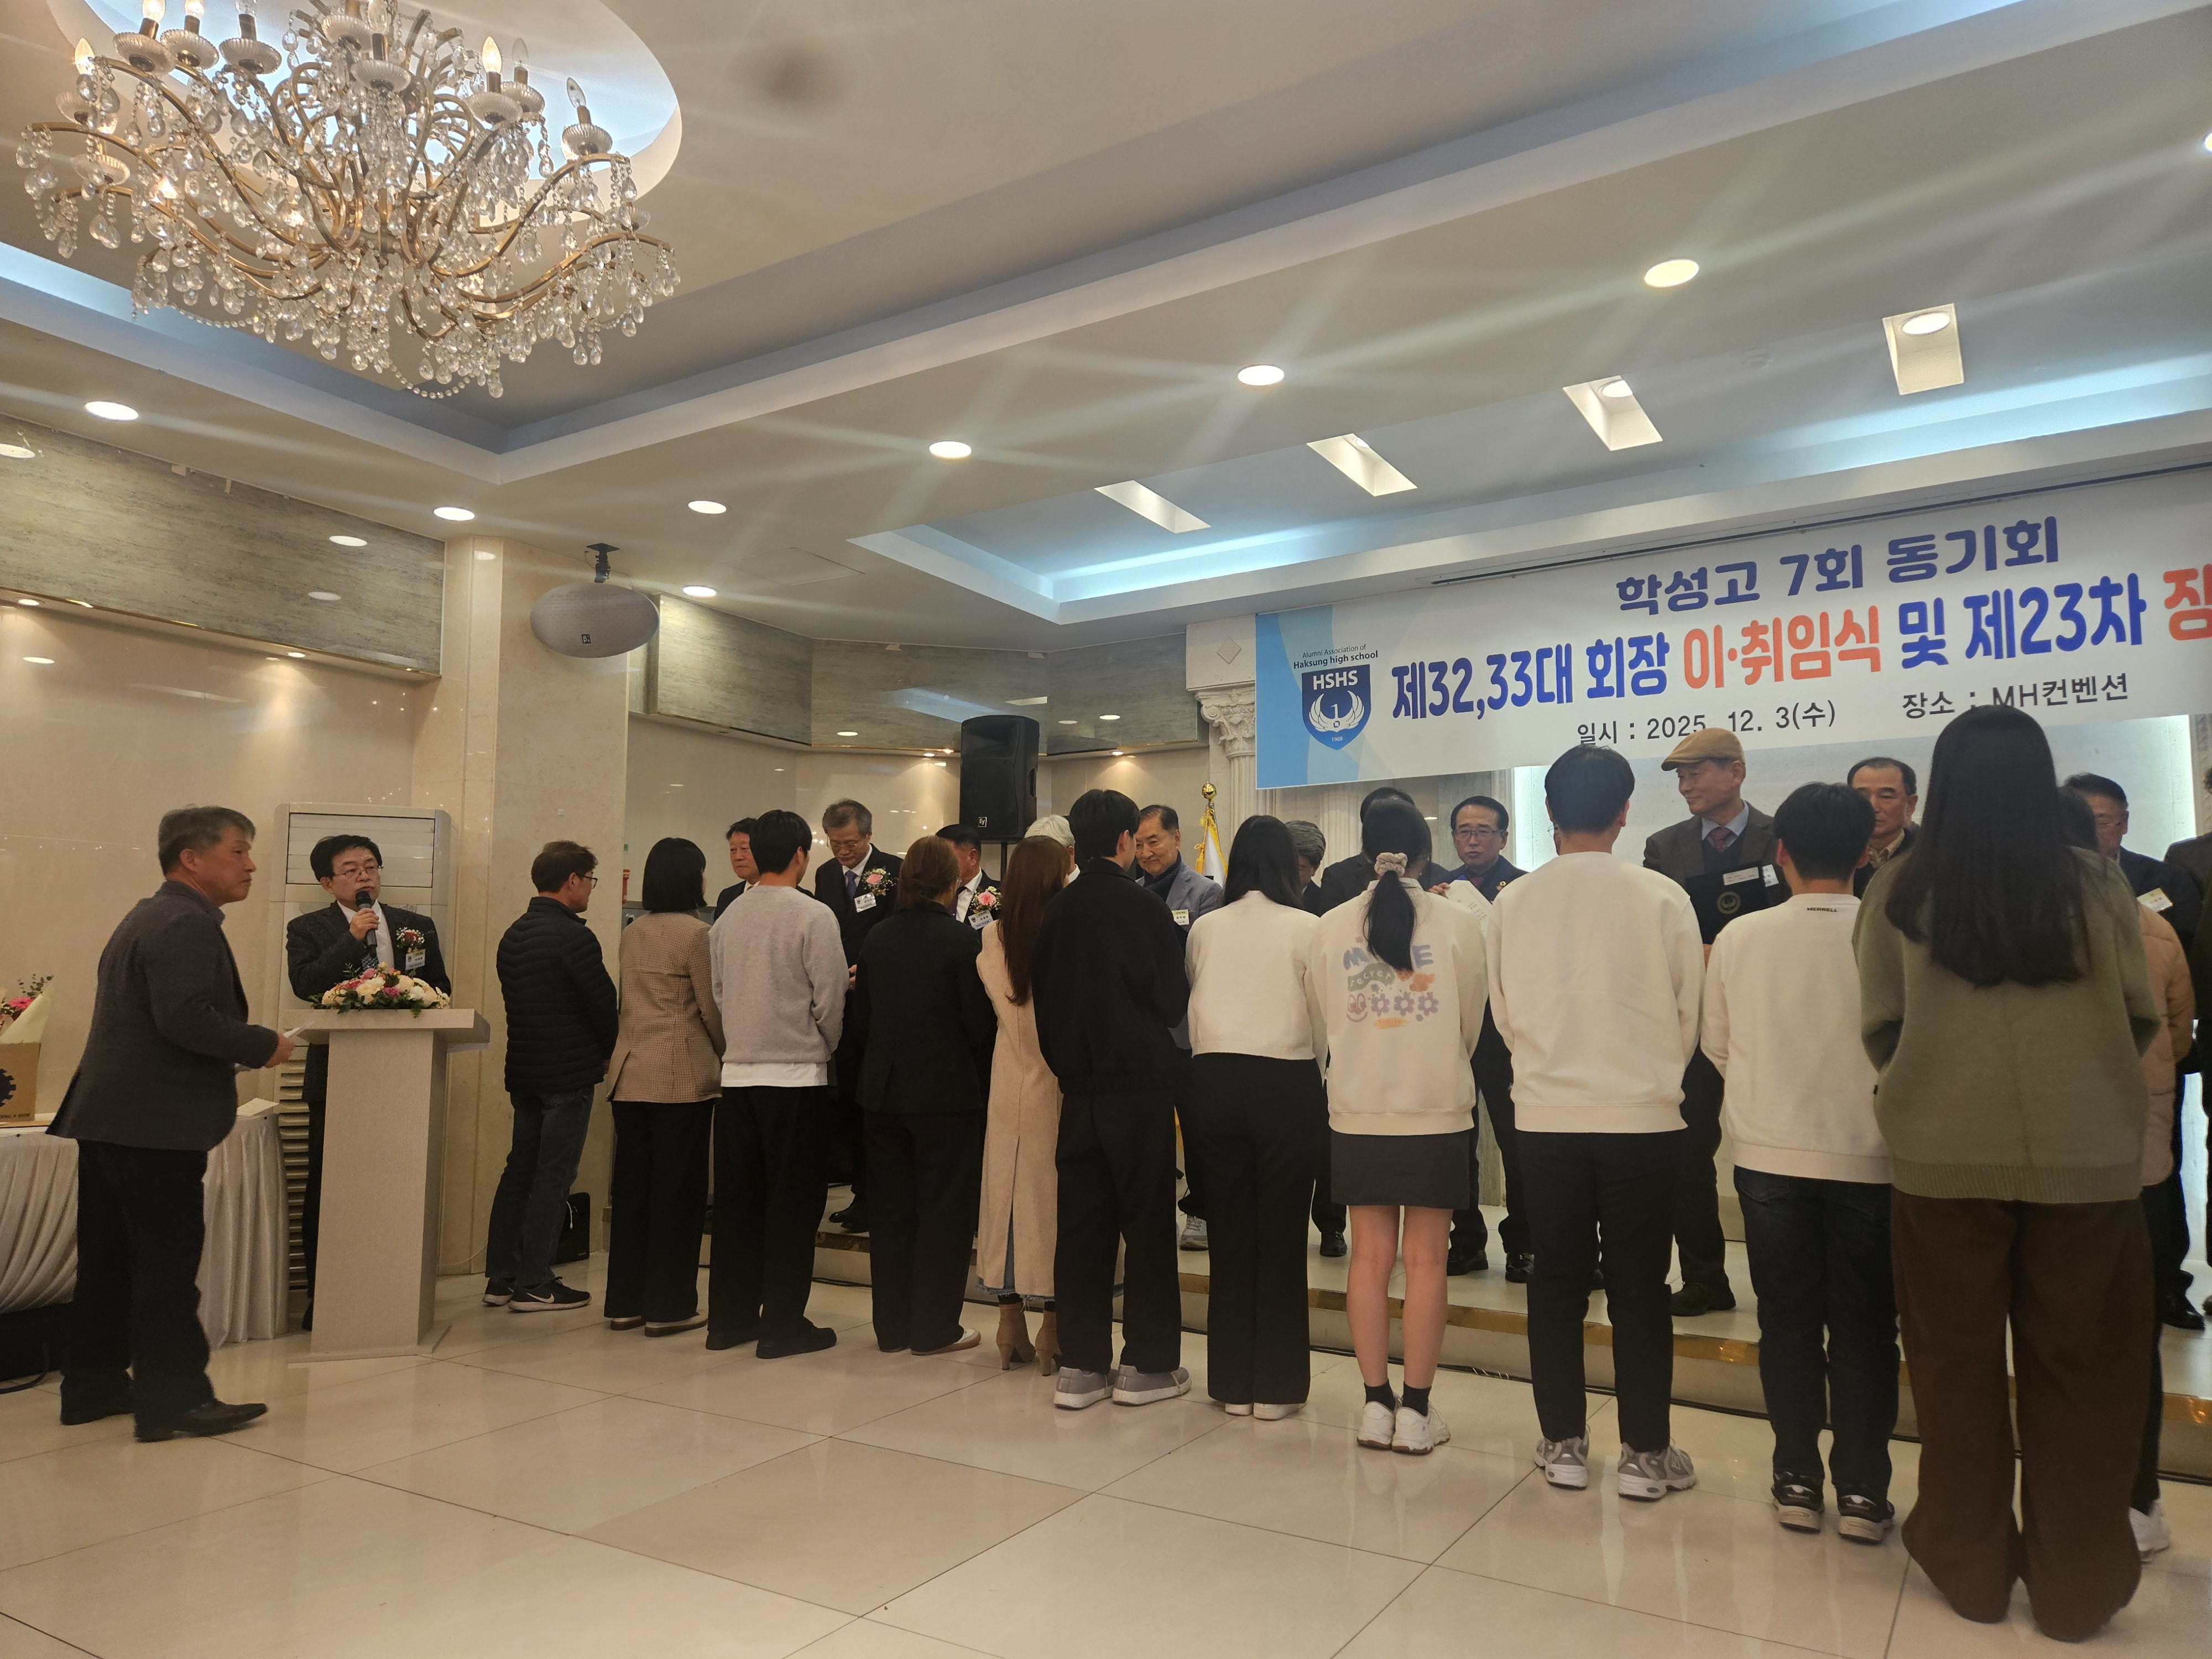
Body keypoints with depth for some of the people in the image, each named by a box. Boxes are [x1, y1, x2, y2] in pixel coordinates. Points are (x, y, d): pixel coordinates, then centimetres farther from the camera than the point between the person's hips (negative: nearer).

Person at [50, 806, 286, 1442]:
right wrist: (264, 1046, -15)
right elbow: (186, 1018, -27)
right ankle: (174, 1401, 4)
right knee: (168, 1263, -3)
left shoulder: (147, 917, 18)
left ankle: (93, 1385, 27)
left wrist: (238, 1051, 14)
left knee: (108, 1259, 17)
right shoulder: (188, 924, -16)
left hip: (110, 1118, 11)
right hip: (156, 1124, -11)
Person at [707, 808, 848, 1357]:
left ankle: (729, 1318, 22)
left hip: (737, 1074, 6)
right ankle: (782, 1325, 10)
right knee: (792, 1204, 4)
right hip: (796, 1076, -5)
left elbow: (719, 994, 11)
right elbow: (829, 1001, -9)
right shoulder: (814, 917, -11)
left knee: (737, 1200, 13)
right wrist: (825, 1048, 9)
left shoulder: (728, 918, 5)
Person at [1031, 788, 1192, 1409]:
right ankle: (1147, 1364, 13)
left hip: (1077, 1085, 5)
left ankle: (1080, 1365, 15)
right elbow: (1172, 1001, -9)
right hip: (1140, 1083, -5)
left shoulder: (1056, 911, 1)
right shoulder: (1141, 905, -12)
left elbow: (1042, 999, 7)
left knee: (1082, 1223, 10)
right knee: (1148, 1224, 6)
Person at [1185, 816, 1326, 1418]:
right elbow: (1322, 1016, 0)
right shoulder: (1305, 927, -4)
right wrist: (1321, 1076, 15)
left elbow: (1193, 1003, 9)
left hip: (1213, 1081, 3)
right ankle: (1275, 1385, 13)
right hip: (1285, 1082, -3)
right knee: (1281, 1237, 6)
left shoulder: (1203, 927, 5)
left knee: (1230, 1232, 11)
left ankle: (1232, 1382, 19)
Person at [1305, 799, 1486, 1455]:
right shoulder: (1457, 924, -9)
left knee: (1370, 1257, 10)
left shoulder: (1330, 928, -4)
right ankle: (1416, 1411, 14)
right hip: (1436, 1113, -2)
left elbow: (1323, 1024, 7)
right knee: (1425, 1261, 7)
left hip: (1358, 1115, 2)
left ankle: (1376, 1403, 17)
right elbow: (1473, 1025, 3)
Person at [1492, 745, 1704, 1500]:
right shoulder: (1662, 897, -9)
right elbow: (1689, 1016, -1)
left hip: (1545, 1118, 2)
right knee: (1638, 1288, 10)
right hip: (1643, 1118, -1)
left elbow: (1504, 1016, 4)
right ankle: (1645, 1453, 19)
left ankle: (1563, 1443, 21)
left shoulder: (1512, 903, -4)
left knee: (1557, 1282, 12)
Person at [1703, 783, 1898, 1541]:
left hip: (1770, 1152, 1)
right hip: (1867, 1156, -1)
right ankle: (1862, 1491, 17)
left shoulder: (1740, 937, -6)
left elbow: (1717, 1045, 4)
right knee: (1863, 1324, 11)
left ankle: (1798, 1481, 18)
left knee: (1788, 1320, 11)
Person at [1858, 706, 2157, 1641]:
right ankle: (2076, 1587, 23)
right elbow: (2141, 1019, 5)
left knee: (1957, 1364, 13)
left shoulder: (1900, 892, -5)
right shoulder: (2097, 885, -3)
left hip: (1942, 1153, 0)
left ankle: (1972, 1567, 26)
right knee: (2079, 1370, 13)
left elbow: (1880, 1029, -1)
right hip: (2086, 1154, 1)